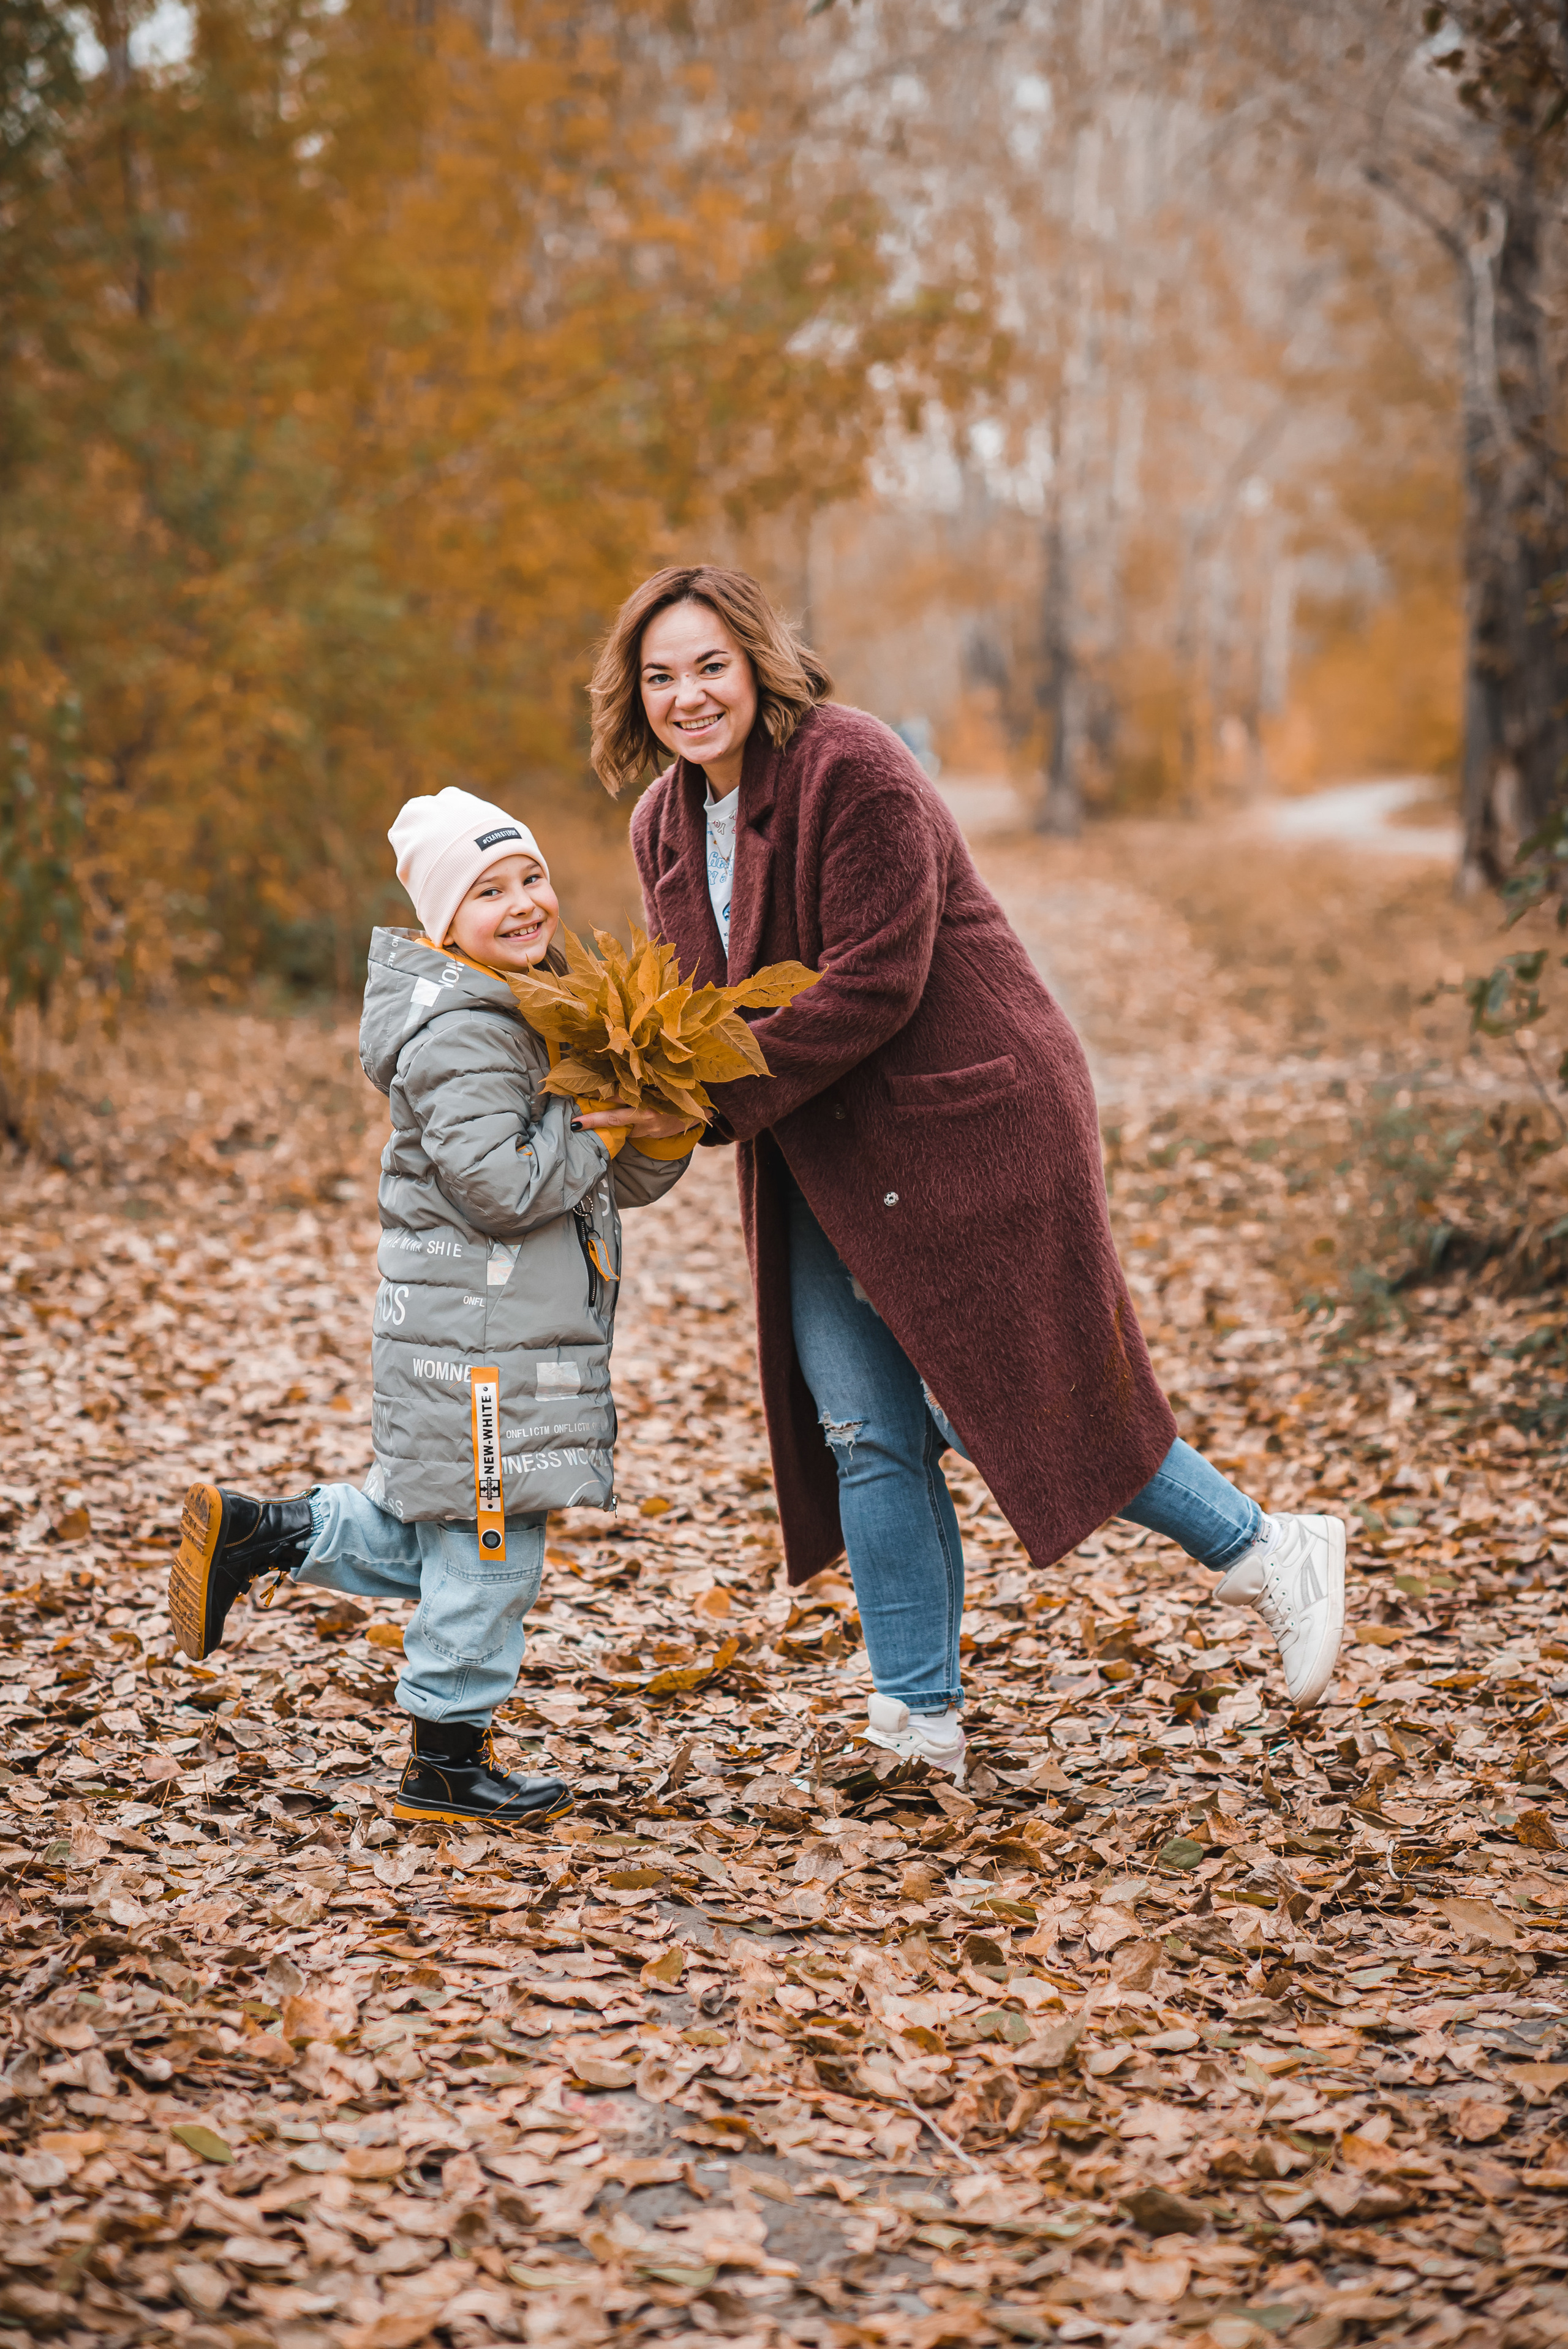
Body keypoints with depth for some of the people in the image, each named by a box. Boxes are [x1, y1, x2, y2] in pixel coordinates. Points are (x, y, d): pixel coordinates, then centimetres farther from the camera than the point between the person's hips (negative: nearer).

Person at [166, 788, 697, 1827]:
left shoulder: (545, 1011, 14)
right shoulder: (460, 1034, -16)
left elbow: (620, 1184, 15)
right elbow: (501, 1187, -25)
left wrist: (660, 1137, -5)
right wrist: (599, 1126, -15)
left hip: (518, 1332, 9)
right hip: (478, 1338, -9)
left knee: (433, 1537, 18)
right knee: (488, 1544, 0)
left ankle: (254, 1533, 28)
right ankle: (447, 1762, 13)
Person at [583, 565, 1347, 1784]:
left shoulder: (854, 771, -18)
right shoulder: (664, 825, 9)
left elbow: (873, 984, -23)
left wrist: (716, 1103, -24)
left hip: (963, 1122, -8)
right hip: (818, 1158, 8)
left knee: (1015, 1396, -4)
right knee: (864, 1431, 6)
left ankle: (1271, 1556, 16)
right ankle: (919, 1720, 16)